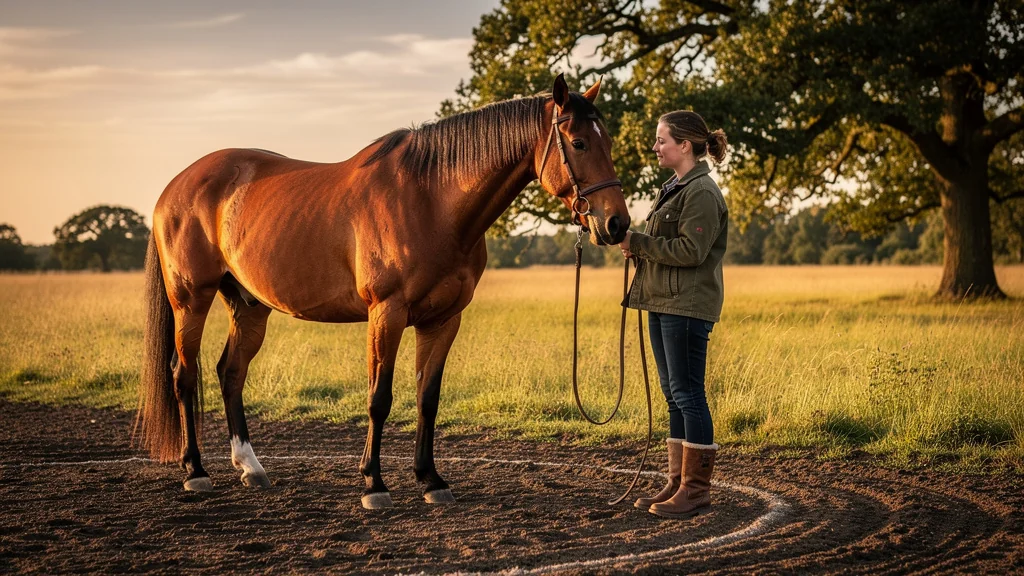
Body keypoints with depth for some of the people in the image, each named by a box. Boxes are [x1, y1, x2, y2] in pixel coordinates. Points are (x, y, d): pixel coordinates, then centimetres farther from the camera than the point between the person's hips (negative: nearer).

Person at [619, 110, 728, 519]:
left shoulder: (702, 192, -13)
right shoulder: (674, 188, 17)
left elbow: (690, 251, -21)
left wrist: (637, 241, -17)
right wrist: (636, 247, 4)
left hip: (687, 306, -10)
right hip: (663, 303, 10)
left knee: (687, 394, -7)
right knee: (674, 394, 12)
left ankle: (697, 489, -1)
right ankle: (679, 483, 18)